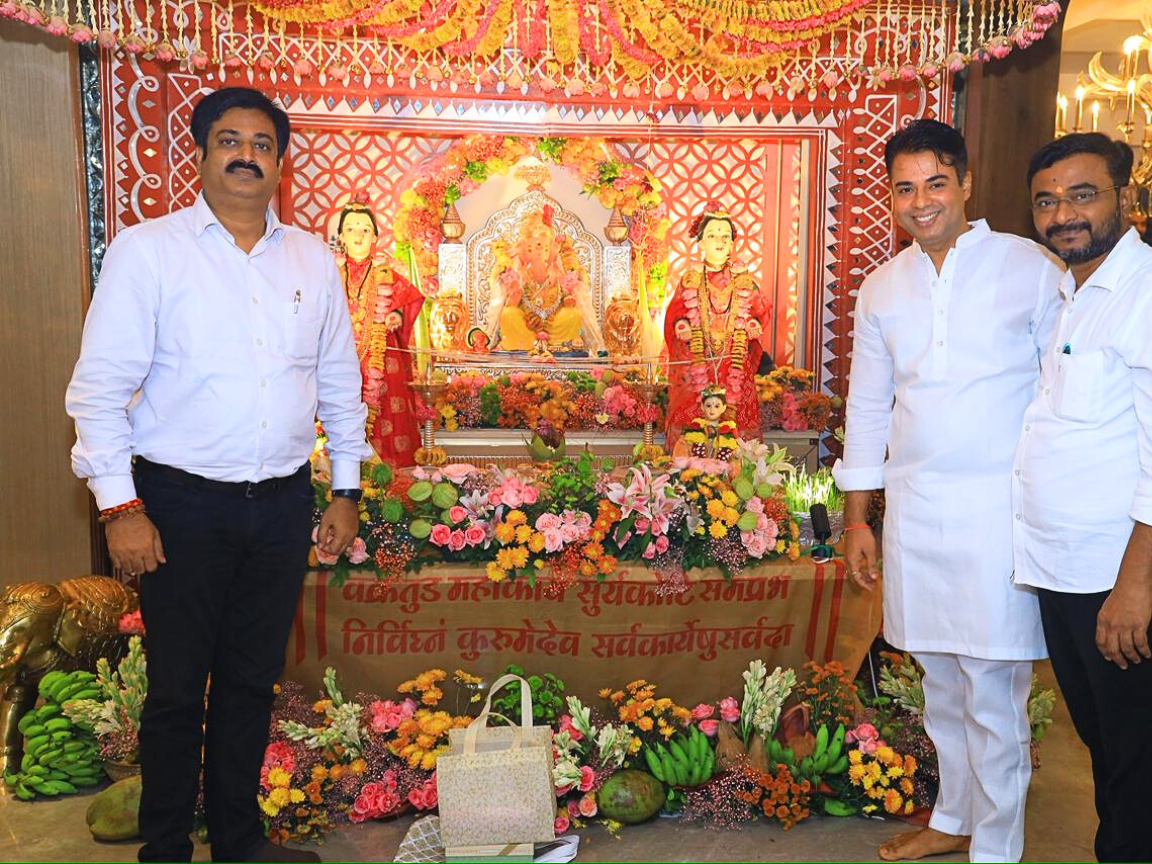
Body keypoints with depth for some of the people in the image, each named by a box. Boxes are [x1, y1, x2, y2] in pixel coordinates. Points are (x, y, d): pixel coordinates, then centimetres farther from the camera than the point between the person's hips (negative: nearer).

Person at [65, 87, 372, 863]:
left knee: (253, 682, 15)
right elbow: (101, 386, -7)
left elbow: (340, 382, 13)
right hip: (183, 505, -3)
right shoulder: (146, 250, -4)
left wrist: (347, 490, 11)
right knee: (177, 690, 7)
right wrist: (119, 506, -11)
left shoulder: (313, 260, 8)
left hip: (282, 504, 4)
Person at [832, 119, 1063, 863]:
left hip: (998, 510, -4)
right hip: (914, 508, 5)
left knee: (992, 697, 0)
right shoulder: (882, 288, 9)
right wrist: (857, 518, 12)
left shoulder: (1031, 268, -3)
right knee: (942, 685, 16)